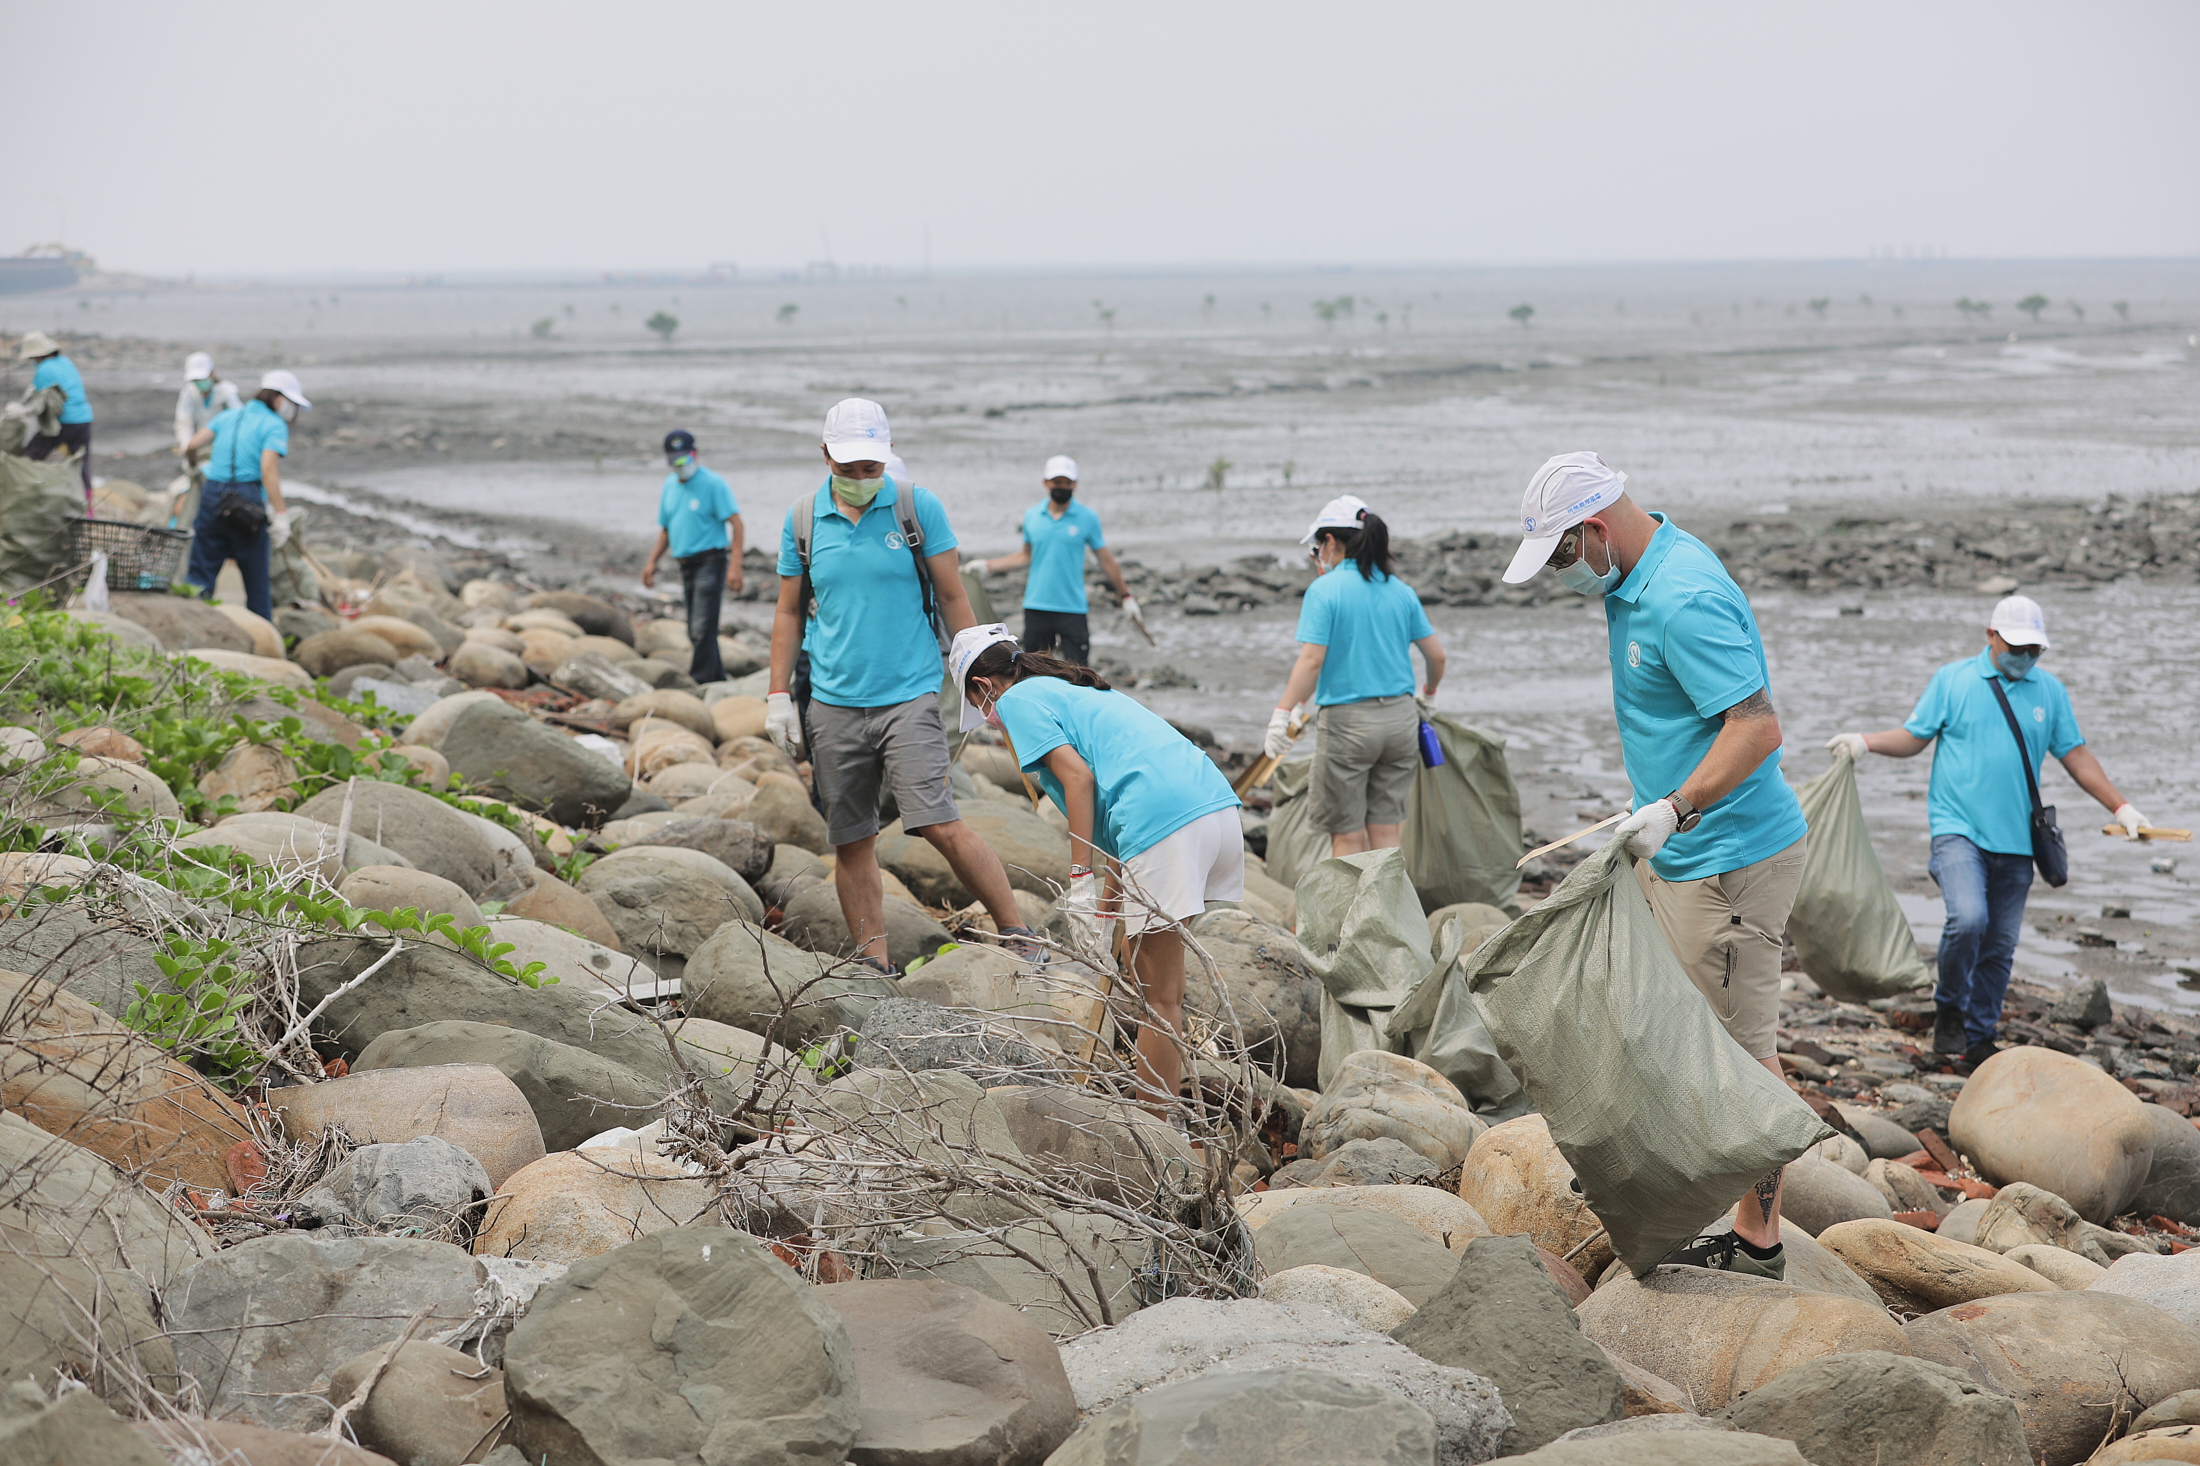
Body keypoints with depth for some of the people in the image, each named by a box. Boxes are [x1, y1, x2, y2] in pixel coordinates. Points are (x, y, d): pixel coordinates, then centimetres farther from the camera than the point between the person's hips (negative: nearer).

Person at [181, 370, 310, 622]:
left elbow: (192, 444, 9)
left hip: (212, 497, 4)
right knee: (256, 580, 9)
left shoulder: (229, 416, 16)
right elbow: (268, 470, -15)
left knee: (200, 575, 5)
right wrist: (280, 515, -17)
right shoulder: (275, 426, -1)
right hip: (249, 501, -4)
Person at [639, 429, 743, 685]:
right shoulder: (670, 486, 14)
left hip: (710, 562, -8)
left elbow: (736, 525, -13)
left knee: (702, 630, -14)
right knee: (696, 632, 11)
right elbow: (666, 529, 24)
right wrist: (652, 562, 12)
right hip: (686, 565, 8)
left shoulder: (713, 484, -8)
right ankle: (718, 680, 21)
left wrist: (735, 566, -22)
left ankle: (700, 681, -13)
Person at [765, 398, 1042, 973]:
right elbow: (789, 613, 14)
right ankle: (873, 965, 12)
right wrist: (778, 695, 8)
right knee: (852, 843, 4)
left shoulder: (918, 508, 0)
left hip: (908, 697, -3)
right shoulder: (803, 520, 6)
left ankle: (1018, 935, -5)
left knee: (940, 824, -15)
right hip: (832, 704, 3)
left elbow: (953, 599, 4)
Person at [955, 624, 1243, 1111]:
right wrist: (1105, 906, 35)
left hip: (1166, 823, -8)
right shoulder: (1077, 690, 32)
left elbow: (1078, 776, -7)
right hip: (1218, 803, 9)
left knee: (1158, 997, -2)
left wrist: (1082, 879, -7)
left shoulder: (1018, 700, 8)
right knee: (1149, 972, 21)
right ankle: (1168, 1096, 26)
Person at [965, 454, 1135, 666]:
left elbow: (1105, 559, 7)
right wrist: (988, 566, 15)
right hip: (1036, 607, 3)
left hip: (1073, 607, -3)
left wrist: (1124, 595, 10)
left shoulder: (1087, 517, 0)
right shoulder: (1032, 515, 7)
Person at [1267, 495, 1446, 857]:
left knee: (1347, 834, 4)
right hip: (1400, 718, 5)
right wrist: (1428, 692, 30)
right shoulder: (1401, 592, 7)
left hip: (1347, 721, -5)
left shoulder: (1324, 590, -9)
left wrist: (1281, 714, -17)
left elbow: (1311, 661, -18)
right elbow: (1437, 655, 10)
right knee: (1386, 830, 10)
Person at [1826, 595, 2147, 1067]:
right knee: (1968, 918, -24)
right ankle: (1948, 1007, 0)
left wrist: (2121, 807, 11)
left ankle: (1979, 1040, 18)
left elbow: (2076, 756, 15)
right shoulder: (1953, 680, 2)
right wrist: (1865, 742, -11)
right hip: (1958, 830, -4)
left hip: (2015, 839, 4)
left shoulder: (2050, 691, 11)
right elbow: (1914, 736, 6)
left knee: (1999, 945, 6)